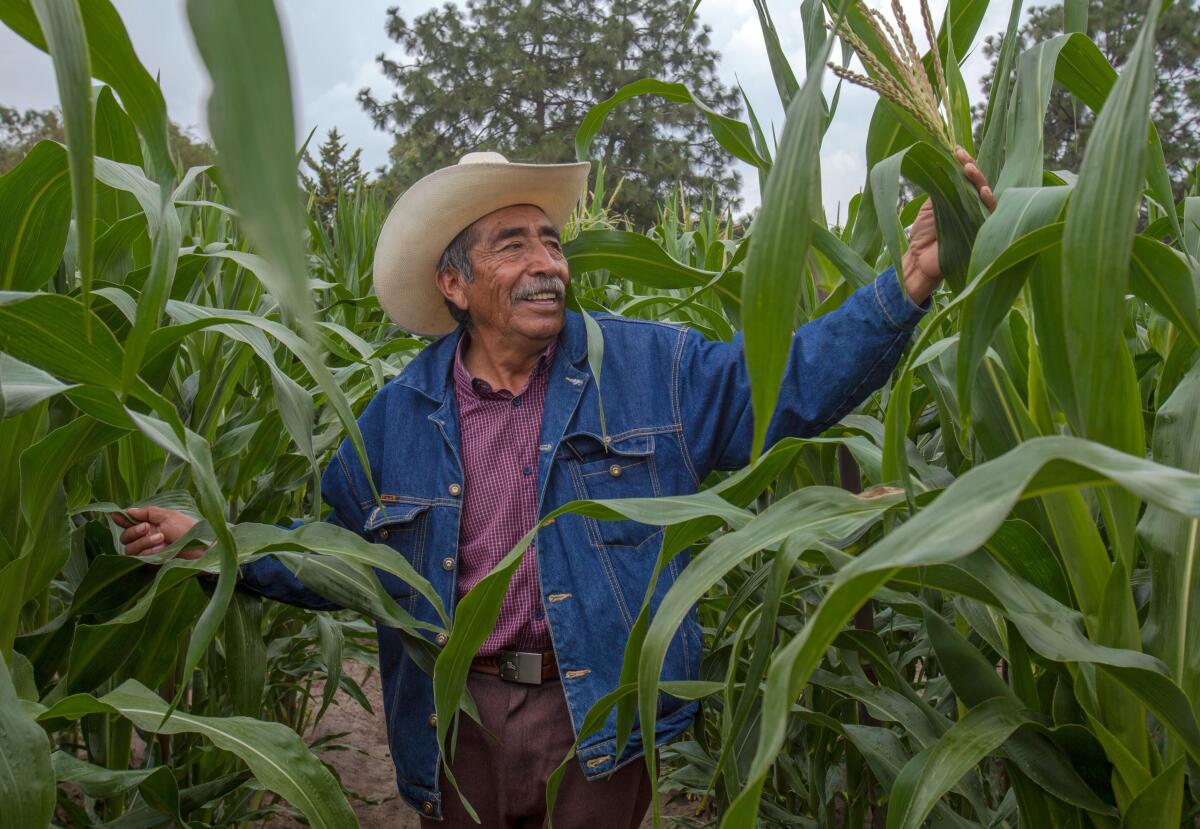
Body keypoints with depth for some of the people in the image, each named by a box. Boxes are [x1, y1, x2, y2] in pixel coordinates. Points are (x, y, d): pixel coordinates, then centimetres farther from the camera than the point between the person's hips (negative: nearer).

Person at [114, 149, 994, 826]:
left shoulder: (647, 367, -4)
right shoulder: (400, 413, 1)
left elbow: (790, 384, -8)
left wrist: (907, 285, -19)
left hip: (600, 722, -1)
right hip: (457, 723, 2)